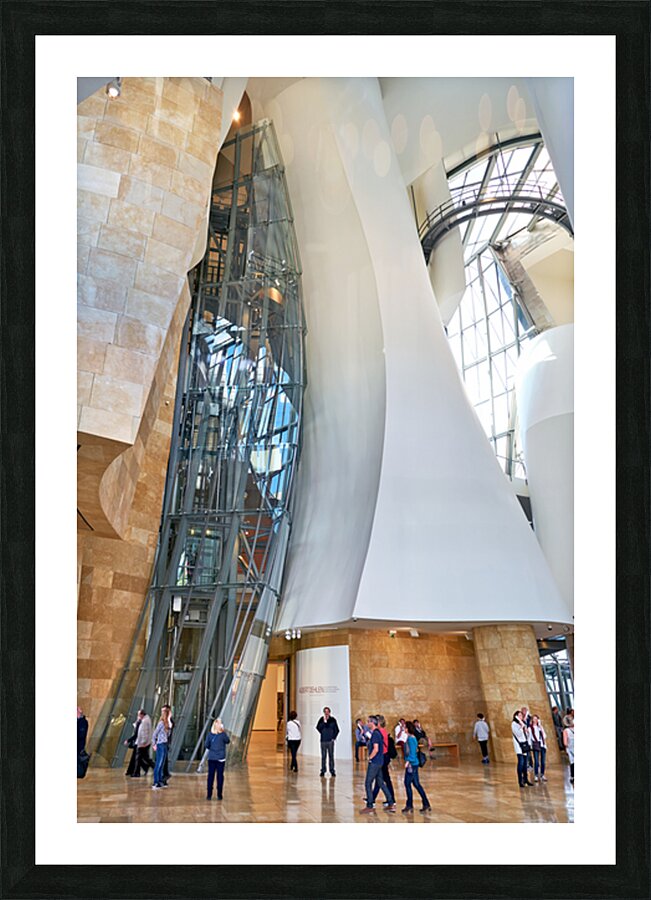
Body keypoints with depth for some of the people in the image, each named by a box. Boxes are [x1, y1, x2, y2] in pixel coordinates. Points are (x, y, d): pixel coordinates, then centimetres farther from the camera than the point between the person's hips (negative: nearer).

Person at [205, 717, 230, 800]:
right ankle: (219, 795, 10)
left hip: (211, 758, 2)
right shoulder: (223, 734, -12)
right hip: (221, 758, -2)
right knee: (220, 776, 6)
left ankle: (209, 795, 10)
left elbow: (206, 745, -1)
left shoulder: (210, 734, -6)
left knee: (210, 776, 8)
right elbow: (228, 741, 4)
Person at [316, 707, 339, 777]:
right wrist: (324, 722, -16)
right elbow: (318, 727, -8)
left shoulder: (333, 720, 3)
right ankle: (323, 770, 13)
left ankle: (332, 771, 8)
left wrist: (334, 737, -3)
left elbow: (337, 730, 7)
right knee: (323, 756, 4)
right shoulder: (321, 719, 3)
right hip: (323, 741, 1)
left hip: (330, 740, -1)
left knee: (331, 756, 0)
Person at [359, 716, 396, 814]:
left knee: (368, 783, -1)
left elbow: (375, 749, -25)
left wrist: (370, 758, -12)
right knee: (380, 783, 14)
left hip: (374, 762, -10)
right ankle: (391, 804, 16)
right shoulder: (378, 732, 11)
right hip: (379, 761, 10)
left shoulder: (375, 734, -18)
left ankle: (370, 806, 4)